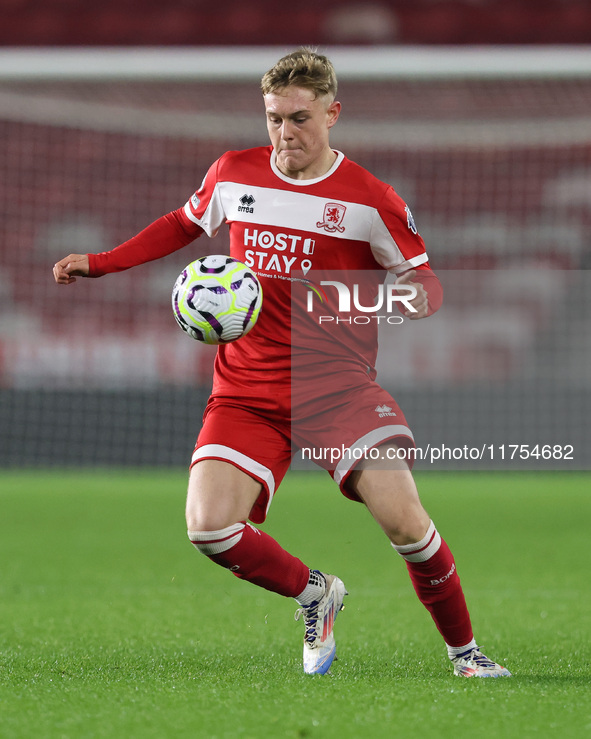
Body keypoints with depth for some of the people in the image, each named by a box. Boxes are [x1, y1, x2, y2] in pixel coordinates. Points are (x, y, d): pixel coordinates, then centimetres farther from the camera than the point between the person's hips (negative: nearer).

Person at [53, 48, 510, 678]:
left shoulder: (368, 198, -4)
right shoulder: (233, 174, 6)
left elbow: (422, 278, 3)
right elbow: (185, 224, 26)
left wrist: (413, 296, -21)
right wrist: (100, 264, 18)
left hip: (338, 385, -3)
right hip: (246, 390, 3)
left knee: (401, 514, -22)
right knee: (208, 524, -20)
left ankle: (463, 650, 3)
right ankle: (312, 594, 11)